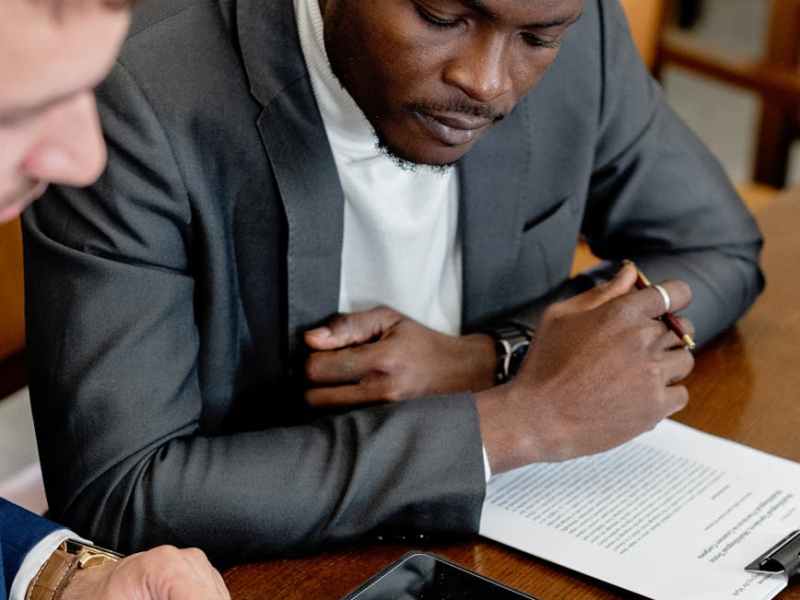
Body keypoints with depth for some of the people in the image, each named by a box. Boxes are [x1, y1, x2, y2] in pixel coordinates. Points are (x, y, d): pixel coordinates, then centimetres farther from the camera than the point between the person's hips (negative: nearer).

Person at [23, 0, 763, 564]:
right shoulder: (140, 98, -24)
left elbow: (718, 253, 3)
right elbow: (114, 497, -26)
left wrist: (483, 363, -15)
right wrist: (519, 420, -26)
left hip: (497, 546, 4)